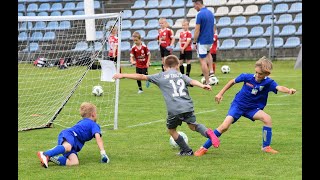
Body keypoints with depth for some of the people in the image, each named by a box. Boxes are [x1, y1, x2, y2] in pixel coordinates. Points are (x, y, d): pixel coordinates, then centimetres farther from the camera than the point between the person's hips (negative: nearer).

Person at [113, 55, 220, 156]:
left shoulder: (161, 76, 12)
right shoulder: (181, 75, 18)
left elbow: (141, 77, 13)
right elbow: (192, 81, -2)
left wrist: (123, 76, 18)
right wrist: (202, 86, -17)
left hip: (174, 110, -3)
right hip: (187, 106, 3)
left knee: (171, 130, 20)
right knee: (192, 125, 23)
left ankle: (186, 151, 20)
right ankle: (208, 132, -5)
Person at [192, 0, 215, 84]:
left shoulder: (200, 14, -18)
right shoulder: (210, 13, 8)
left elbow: (197, 30, -18)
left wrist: (194, 42, -9)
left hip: (202, 41, -8)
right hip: (210, 40, 8)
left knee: (203, 61, -1)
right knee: (207, 53, 35)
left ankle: (207, 82, -1)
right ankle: (211, 70, 17)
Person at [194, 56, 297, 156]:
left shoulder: (268, 82, -18)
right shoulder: (247, 77, -16)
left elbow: (279, 88, -39)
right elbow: (233, 82, 2)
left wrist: (289, 90, -60)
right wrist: (221, 93, 5)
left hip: (253, 108, 1)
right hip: (238, 105, -1)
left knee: (267, 119, -25)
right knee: (224, 126, -17)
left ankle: (266, 147, -6)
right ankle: (204, 148, -3)